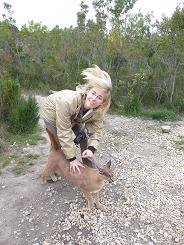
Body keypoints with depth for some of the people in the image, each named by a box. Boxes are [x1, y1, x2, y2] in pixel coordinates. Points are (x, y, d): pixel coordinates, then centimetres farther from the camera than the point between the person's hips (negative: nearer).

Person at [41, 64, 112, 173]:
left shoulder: (99, 110, -30)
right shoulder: (68, 102, -47)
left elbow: (96, 131, -22)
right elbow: (64, 133, -40)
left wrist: (91, 149, -42)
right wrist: (72, 158, -35)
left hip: (74, 117, 5)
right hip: (53, 113, -4)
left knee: (83, 137, 2)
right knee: (59, 142, -4)